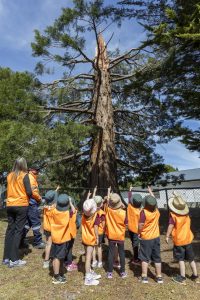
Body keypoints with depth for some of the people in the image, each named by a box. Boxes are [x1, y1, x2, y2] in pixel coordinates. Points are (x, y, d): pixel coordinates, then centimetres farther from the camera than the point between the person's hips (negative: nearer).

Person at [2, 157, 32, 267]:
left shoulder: (9, 175, 6)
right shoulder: (24, 175, -9)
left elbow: (9, 189, 17)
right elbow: (29, 192, -13)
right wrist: (28, 196, 6)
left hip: (9, 205, 5)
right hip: (21, 205, -5)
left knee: (10, 229, 14)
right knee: (18, 231, 2)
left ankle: (6, 258, 21)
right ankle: (14, 260, 4)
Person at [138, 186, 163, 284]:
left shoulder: (144, 212, -22)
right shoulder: (156, 211, -5)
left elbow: (140, 226, -20)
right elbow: (154, 201, 14)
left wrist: (139, 233, 0)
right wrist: (150, 192, 27)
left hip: (146, 238, -4)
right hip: (156, 237, 4)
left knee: (145, 258, 9)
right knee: (157, 258, 15)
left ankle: (144, 277, 15)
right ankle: (159, 277, 24)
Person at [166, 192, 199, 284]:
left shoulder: (173, 215, -19)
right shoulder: (186, 214, -2)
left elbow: (170, 226, -19)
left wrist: (167, 236, -7)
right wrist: (177, 196, 22)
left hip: (178, 240, -5)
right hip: (188, 239, 5)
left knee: (181, 259, 6)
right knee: (191, 259, 17)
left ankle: (182, 278, 12)